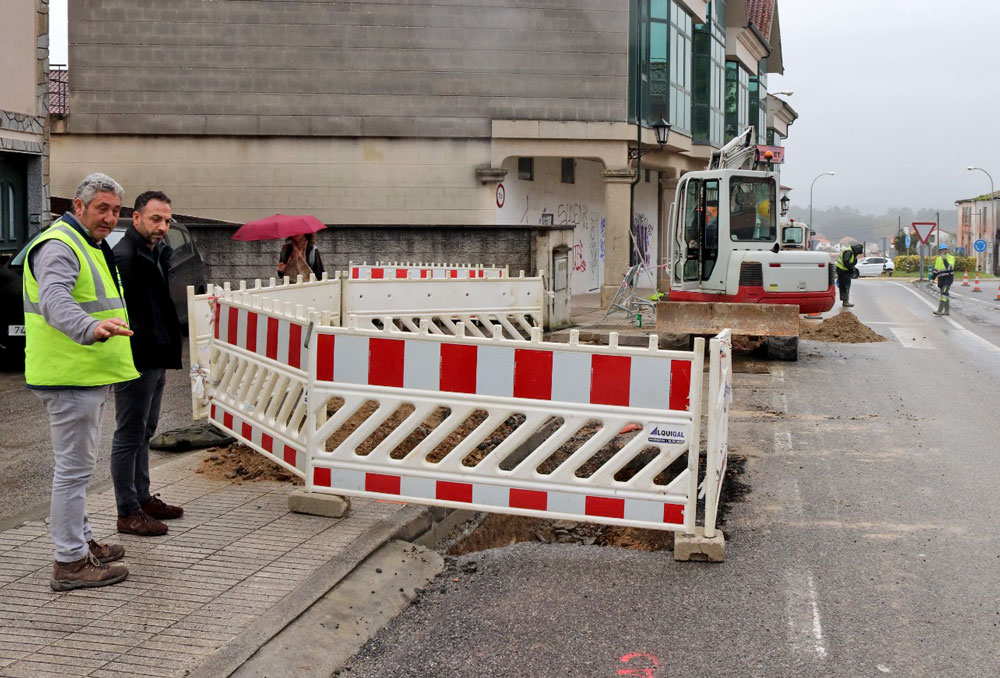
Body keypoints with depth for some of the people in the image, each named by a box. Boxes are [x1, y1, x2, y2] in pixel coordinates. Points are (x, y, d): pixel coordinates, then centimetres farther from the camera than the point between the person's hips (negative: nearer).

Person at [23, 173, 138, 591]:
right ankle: (71, 563, -2)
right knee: (74, 466, -7)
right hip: (70, 377, -11)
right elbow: (54, 300, -35)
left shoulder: (90, 246, 18)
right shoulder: (58, 246, -17)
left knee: (77, 464, 20)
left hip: (88, 375, 11)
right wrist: (91, 328, -52)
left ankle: (79, 540, 33)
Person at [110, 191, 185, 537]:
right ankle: (127, 512, 7)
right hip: (136, 362, -10)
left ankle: (143, 498, 30)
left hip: (156, 359, 10)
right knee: (130, 436, -1)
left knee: (144, 432, 18)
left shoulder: (157, 252, 14)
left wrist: (168, 351, 15)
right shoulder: (124, 256, -17)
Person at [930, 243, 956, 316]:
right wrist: (932, 279, 17)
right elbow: (936, 270, 20)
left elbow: (949, 267, -22)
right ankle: (947, 311, 15)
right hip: (941, 279, 7)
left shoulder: (951, 258, -6)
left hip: (948, 278, -7)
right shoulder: (938, 259, 13)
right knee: (945, 294, 10)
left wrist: (944, 259, -28)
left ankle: (940, 310, -23)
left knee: (944, 293, -16)